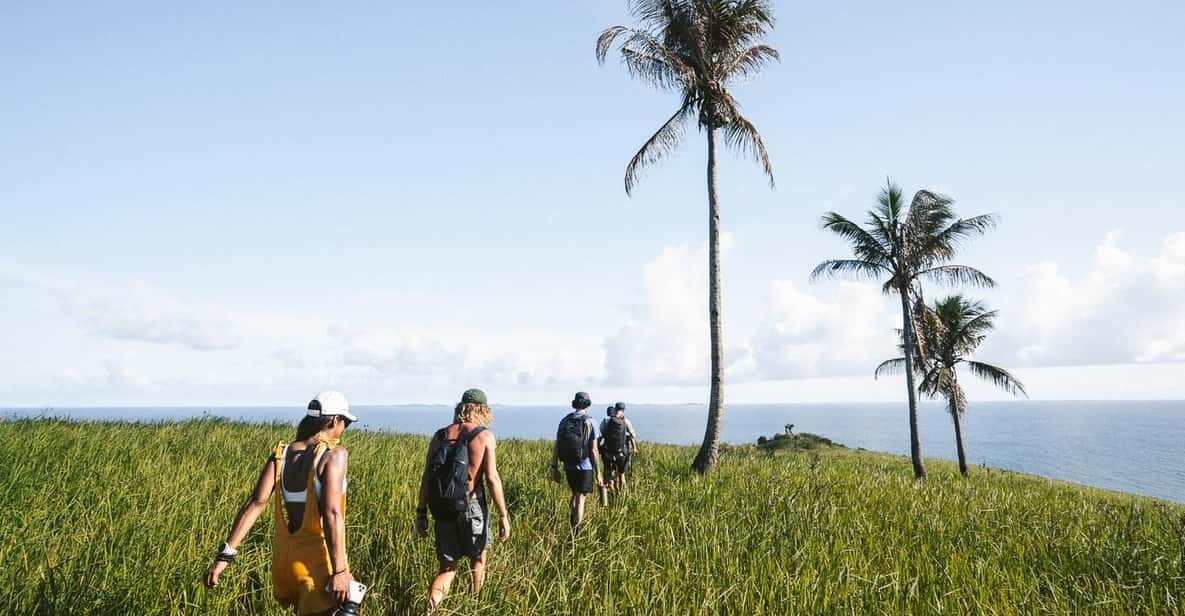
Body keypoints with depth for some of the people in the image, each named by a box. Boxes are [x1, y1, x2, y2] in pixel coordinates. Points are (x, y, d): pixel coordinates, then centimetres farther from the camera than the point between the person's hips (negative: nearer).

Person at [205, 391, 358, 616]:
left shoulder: (280, 455, 4)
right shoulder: (334, 454, -13)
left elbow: (256, 503, -7)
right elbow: (331, 514, -22)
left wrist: (225, 555, -8)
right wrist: (339, 570, -22)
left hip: (284, 559, 7)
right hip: (319, 564, -7)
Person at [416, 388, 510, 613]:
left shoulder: (440, 435, 4)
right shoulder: (485, 436, -6)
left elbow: (426, 477, 3)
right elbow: (492, 479, -11)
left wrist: (421, 512, 9)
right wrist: (503, 516, -6)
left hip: (443, 509, 3)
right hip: (472, 508, -3)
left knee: (447, 568, 13)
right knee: (478, 559, 22)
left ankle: (430, 610, -6)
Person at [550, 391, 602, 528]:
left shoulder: (564, 421, 1)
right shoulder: (590, 423, -9)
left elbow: (556, 447, 0)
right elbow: (594, 451, -12)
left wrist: (554, 468, 8)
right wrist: (598, 473, -6)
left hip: (568, 467, 4)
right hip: (585, 467, -4)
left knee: (575, 494, 24)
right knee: (580, 499, 1)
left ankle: (571, 524, 25)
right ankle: (576, 531, -2)